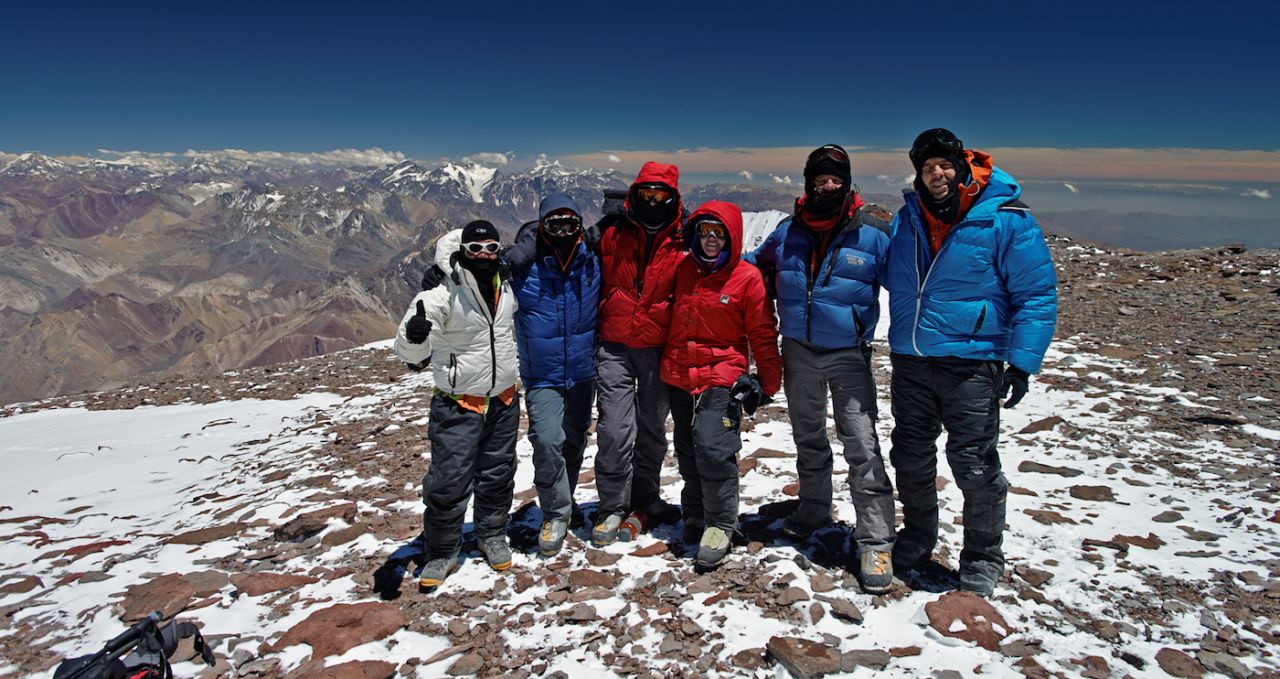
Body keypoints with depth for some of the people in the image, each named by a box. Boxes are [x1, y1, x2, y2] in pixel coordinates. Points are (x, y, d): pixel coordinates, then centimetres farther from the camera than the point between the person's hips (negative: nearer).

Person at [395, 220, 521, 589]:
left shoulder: (507, 288, 1)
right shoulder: (442, 295, -17)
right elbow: (411, 353, -22)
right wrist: (414, 334, -42)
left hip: (503, 401, 5)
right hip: (458, 404, -5)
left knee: (498, 474, 17)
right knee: (449, 480, -2)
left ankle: (492, 536, 37)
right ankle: (442, 552, 18)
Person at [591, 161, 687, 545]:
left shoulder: (684, 241, -1)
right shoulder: (610, 232, -1)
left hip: (660, 349, 1)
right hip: (614, 346, -1)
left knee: (652, 430, 13)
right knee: (615, 431, -7)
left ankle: (644, 500, 30)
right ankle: (613, 508, 9)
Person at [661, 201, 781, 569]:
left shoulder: (747, 277, -7)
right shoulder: (683, 269, 5)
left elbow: (763, 334, -2)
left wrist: (769, 382, 0)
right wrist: (667, 361, 19)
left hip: (722, 374, -5)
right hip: (678, 374, 5)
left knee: (712, 446, -17)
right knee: (688, 450, 15)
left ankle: (720, 525, -1)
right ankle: (695, 513, 34)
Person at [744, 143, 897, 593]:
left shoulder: (872, 235, -7)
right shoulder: (787, 232, 3)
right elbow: (752, 265, 21)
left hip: (849, 353, -4)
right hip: (799, 351, 4)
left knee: (862, 445, -9)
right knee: (808, 438, 19)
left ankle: (876, 542, -1)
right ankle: (813, 510, 39)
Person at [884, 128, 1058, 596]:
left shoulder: (1006, 220, -8)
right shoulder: (906, 220, 8)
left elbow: (1036, 294, -7)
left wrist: (1022, 361, -13)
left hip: (972, 362, -5)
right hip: (909, 360, 5)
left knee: (974, 465, 1)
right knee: (911, 460, 15)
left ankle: (983, 560, 22)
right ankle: (915, 547, 34)